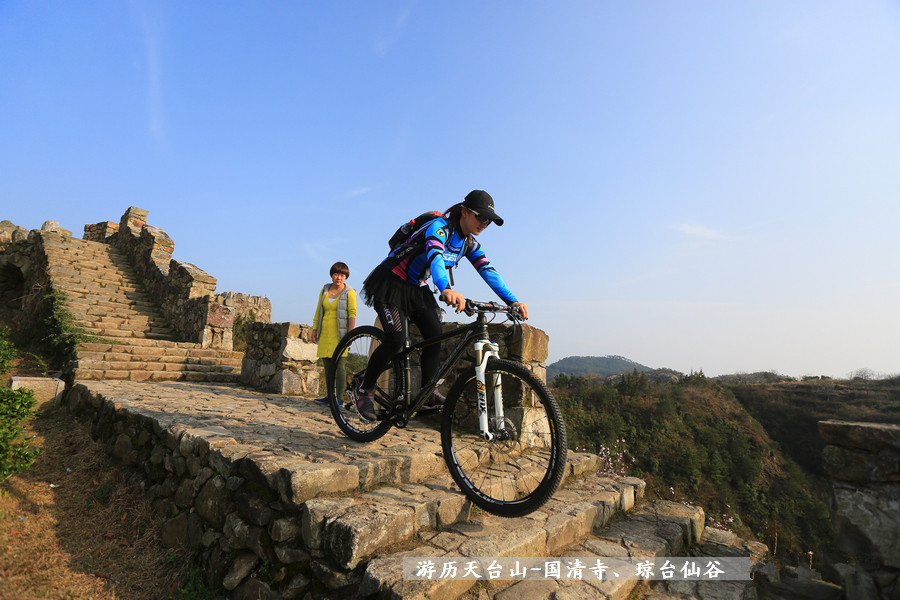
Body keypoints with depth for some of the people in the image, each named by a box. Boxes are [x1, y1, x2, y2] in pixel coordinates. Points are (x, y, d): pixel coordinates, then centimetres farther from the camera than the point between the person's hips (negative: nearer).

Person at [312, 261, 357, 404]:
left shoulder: (349, 292, -2)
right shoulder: (325, 290, 14)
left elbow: (352, 314, -7)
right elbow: (318, 311, 19)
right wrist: (315, 329, 14)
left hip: (339, 334, -5)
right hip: (325, 334, 5)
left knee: (339, 366, -5)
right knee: (328, 366, 7)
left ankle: (339, 398, 1)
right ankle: (330, 396, 15)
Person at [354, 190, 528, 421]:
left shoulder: (470, 243, 0)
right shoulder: (439, 227, -25)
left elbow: (488, 271, -7)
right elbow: (435, 256, -44)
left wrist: (512, 301, -19)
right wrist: (446, 290, -64)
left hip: (417, 289, 7)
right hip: (390, 283, -7)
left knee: (435, 335, -9)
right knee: (395, 340, -18)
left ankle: (428, 396, 2)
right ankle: (363, 390, 1)